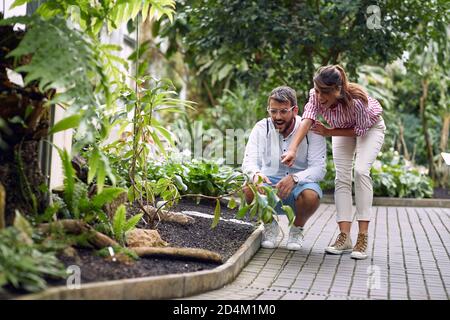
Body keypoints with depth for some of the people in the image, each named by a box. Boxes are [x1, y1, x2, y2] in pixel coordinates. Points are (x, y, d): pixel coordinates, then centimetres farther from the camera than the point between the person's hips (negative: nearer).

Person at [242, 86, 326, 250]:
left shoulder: (310, 129, -10)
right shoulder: (262, 128, -5)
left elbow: (319, 168, -18)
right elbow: (249, 161, -15)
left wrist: (294, 178, -38)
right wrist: (256, 174, -40)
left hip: (300, 183, -1)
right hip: (269, 181, 2)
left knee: (311, 196, -35)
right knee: (250, 189, -31)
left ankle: (297, 228, 1)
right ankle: (270, 225, 3)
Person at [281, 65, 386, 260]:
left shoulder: (356, 99, -40)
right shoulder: (316, 95, -29)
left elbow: (361, 129, -24)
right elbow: (307, 121, -42)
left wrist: (329, 132, -26)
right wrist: (293, 150, -57)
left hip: (369, 127, -4)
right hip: (344, 128, 4)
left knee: (361, 170, -22)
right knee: (342, 177, -7)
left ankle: (363, 237, -21)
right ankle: (344, 237, -6)